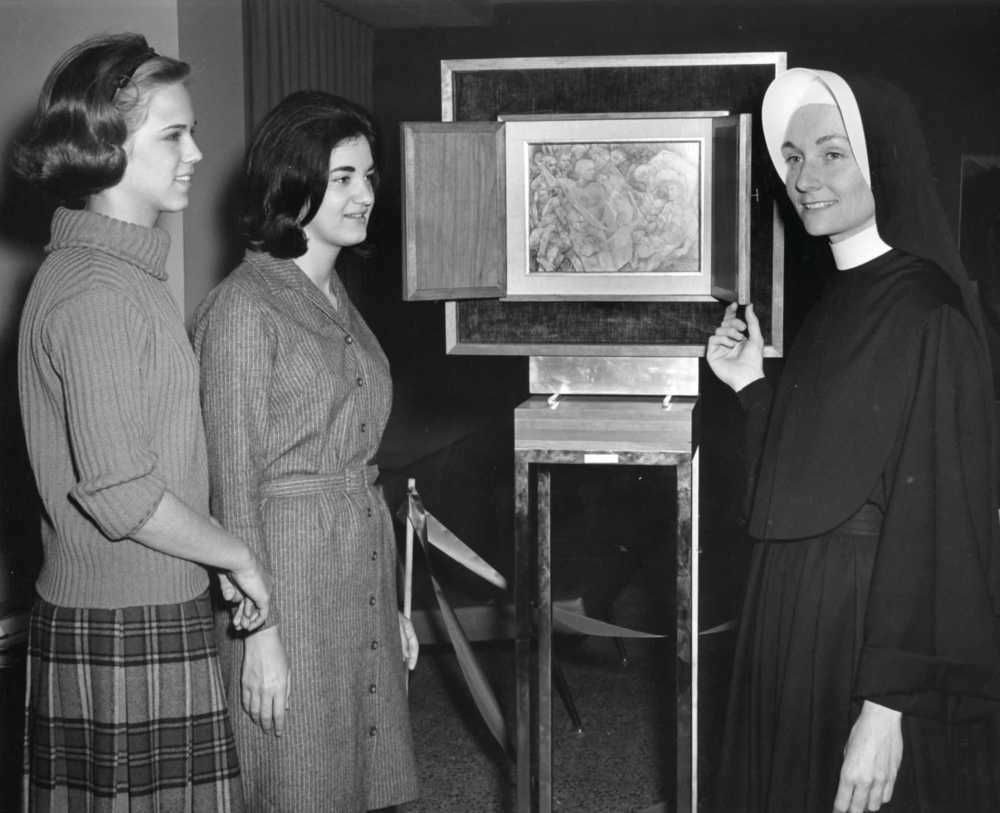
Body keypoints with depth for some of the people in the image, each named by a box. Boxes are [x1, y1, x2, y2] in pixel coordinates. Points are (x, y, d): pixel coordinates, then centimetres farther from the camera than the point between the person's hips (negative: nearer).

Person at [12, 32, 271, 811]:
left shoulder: (122, 272, 14)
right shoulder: (95, 292, -18)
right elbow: (122, 495, -23)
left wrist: (222, 556, 16)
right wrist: (239, 557, -10)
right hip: (130, 631, -10)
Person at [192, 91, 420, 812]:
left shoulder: (338, 299, 13)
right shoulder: (244, 307, -13)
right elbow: (234, 483, -15)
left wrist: (391, 604, 16)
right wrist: (260, 632, -18)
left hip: (360, 566, 8)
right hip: (289, 570, -8)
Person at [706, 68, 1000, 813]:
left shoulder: (925, 312, -16)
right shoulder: (842, 298, 9)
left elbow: (935, 514, -21)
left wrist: (889, 704, -25)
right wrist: (749, 385, 4)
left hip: (873, 627, -8)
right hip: (803, 613, 8)